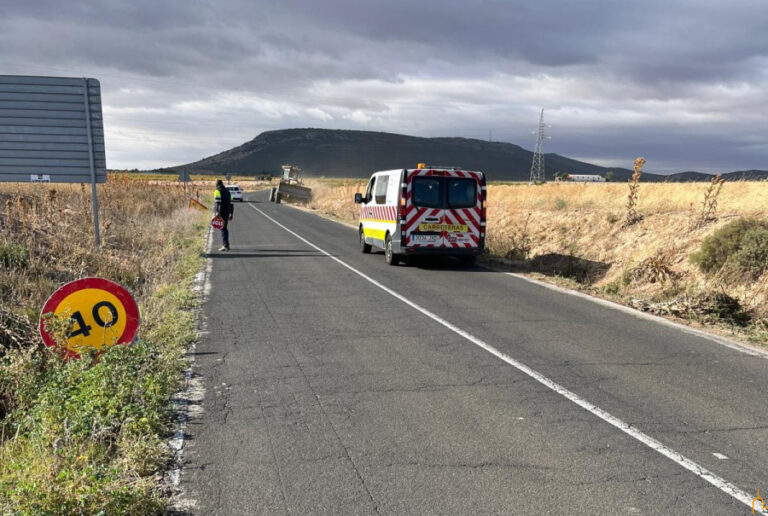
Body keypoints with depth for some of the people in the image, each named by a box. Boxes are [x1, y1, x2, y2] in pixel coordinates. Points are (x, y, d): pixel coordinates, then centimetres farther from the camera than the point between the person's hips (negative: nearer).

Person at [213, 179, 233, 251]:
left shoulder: (217, 191, -5)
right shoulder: (227, 191, 17)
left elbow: (217, 202, -18)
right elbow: (230, 203, 19)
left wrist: (217, 212, -26)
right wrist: (231, 214, 24)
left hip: (220, 213, -7)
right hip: (227, 213, 7)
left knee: (222, 229, -8)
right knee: (225, 228, 16)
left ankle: (226, 245, -14)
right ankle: (226, 245, 21)